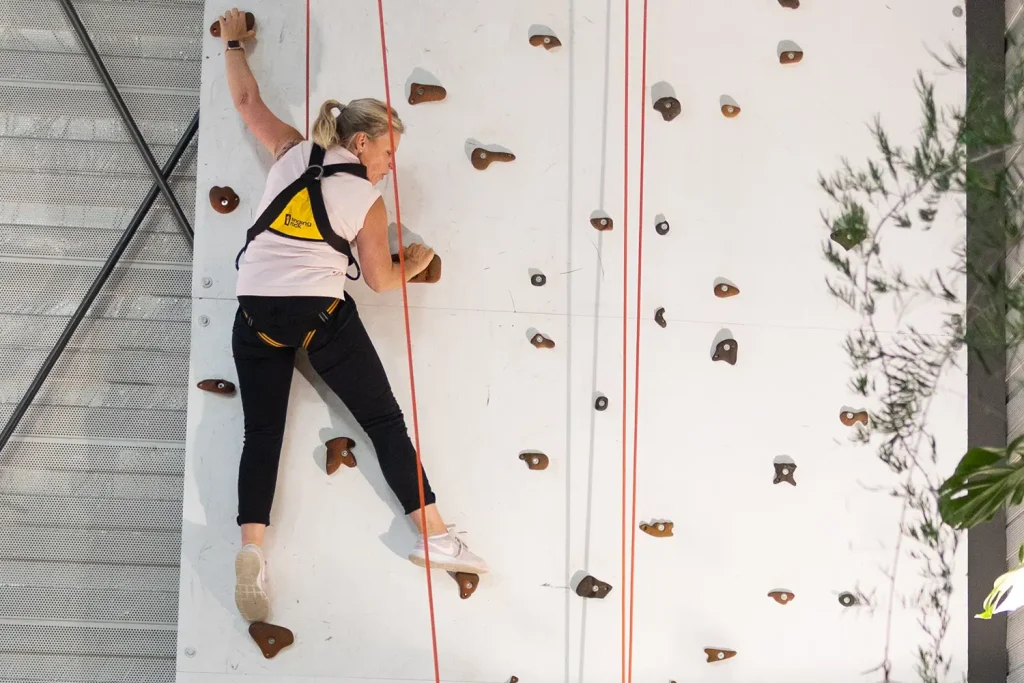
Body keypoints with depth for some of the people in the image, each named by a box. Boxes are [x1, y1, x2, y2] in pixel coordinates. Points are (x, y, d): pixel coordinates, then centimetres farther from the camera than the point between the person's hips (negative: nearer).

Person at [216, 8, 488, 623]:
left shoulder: (292, 152, 12)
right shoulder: (368, 200, 4)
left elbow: (247, 100, 24)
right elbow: (381, 279, 7)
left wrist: (234, 43, 41)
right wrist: (417, 263, 28)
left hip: (257, 309, 4)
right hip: (322, 311, -3)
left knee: (262, 431, 2)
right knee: (385, 418, 5)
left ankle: (252, 547, -16)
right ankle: (435, 534, 4)